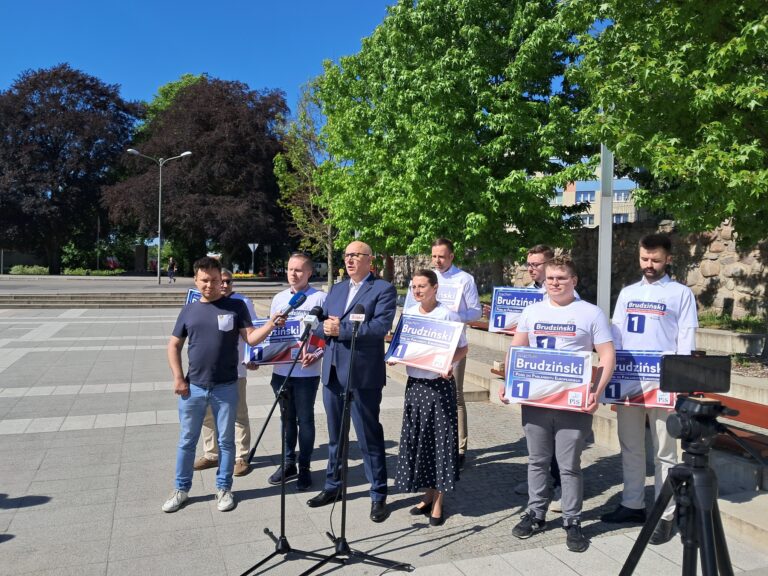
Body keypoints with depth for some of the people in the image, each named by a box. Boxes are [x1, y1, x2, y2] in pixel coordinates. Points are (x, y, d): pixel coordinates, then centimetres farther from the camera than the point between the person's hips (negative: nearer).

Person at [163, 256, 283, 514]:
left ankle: (223, 488, 24)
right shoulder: (189, 310, 4)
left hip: (226, 387, -2)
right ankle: (181, 489, 28)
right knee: (186, 440, 12)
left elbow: (251, 338, -8)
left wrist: (271, 324, -25)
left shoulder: (236, 306, -2)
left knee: (226, 440, 9)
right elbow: (174, 345, 9)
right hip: (193, 387, 2)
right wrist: (178, 378, 0)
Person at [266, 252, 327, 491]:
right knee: (287, 418, 16)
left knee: (305, 419, 6)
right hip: (281, 369, 5)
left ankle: (304, 468, 18)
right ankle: (288, 464, 29)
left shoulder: (320, 299, -7)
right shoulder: (278, 299, 9)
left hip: (306, 371, -5)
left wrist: (317, 355, -22)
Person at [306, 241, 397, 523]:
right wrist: (325, 327, -12)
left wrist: (340, 329, -19)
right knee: (335, 435, 19)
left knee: (369, 437, 4)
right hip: (332, 373, 7)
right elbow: (321, 324, 12)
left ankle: (379, 495, 18)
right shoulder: (336, 289, 15)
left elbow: (380, 326, -19)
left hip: (363, 375, -6)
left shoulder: (383, 289, -6)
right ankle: (333, 486, 34)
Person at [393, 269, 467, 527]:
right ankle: (428, 495, 26)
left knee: (440, 440, 2)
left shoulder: (448, 315, -8)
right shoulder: (408, 314, 7)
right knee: (415, 438, 9)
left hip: (440, 385, -5)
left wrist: (449, 365, -21)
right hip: (415, 384, 5)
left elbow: (463, 348, -4)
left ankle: (438, 503, 15)